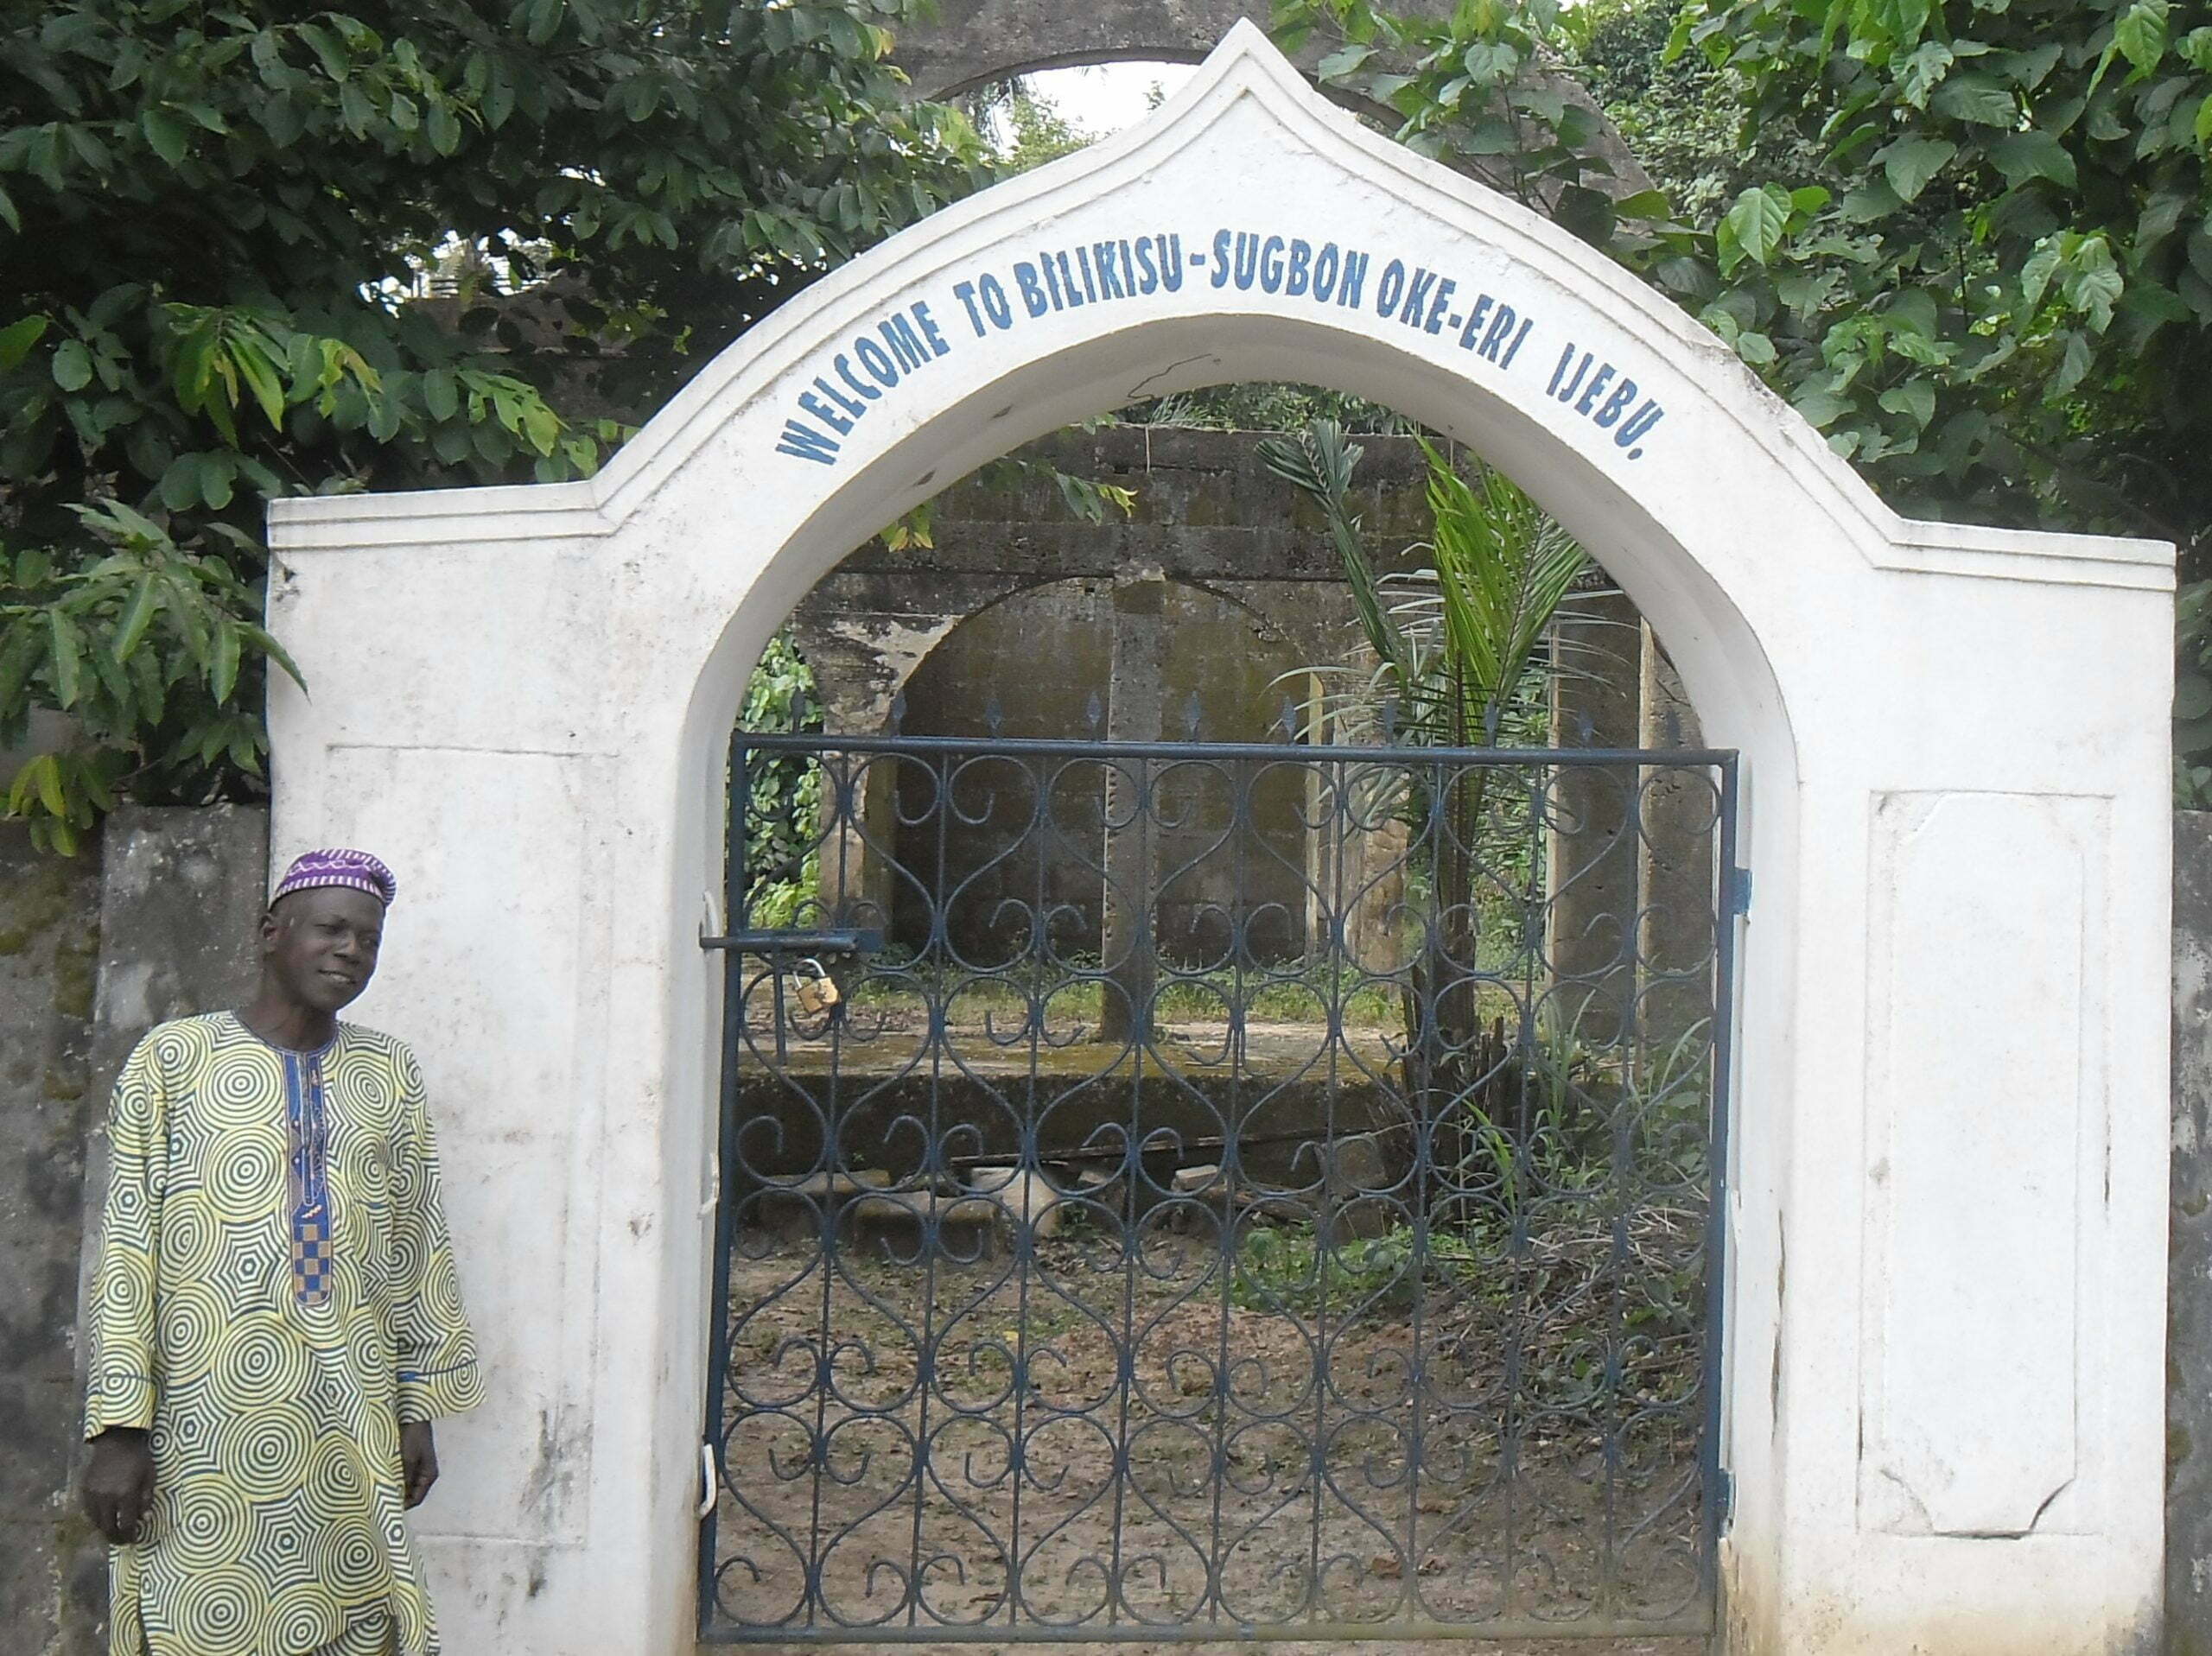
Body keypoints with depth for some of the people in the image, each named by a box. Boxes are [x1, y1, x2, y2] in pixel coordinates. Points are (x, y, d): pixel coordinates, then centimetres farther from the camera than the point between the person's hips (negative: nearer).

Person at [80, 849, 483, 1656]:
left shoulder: (389, 1072, 10)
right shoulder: (174, 1059, -1)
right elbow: (126, 1248, -4)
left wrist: (418, 1405, 10)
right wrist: (117, 1426, -9)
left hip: (353, 1415, 3)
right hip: (206, 1415, -3)